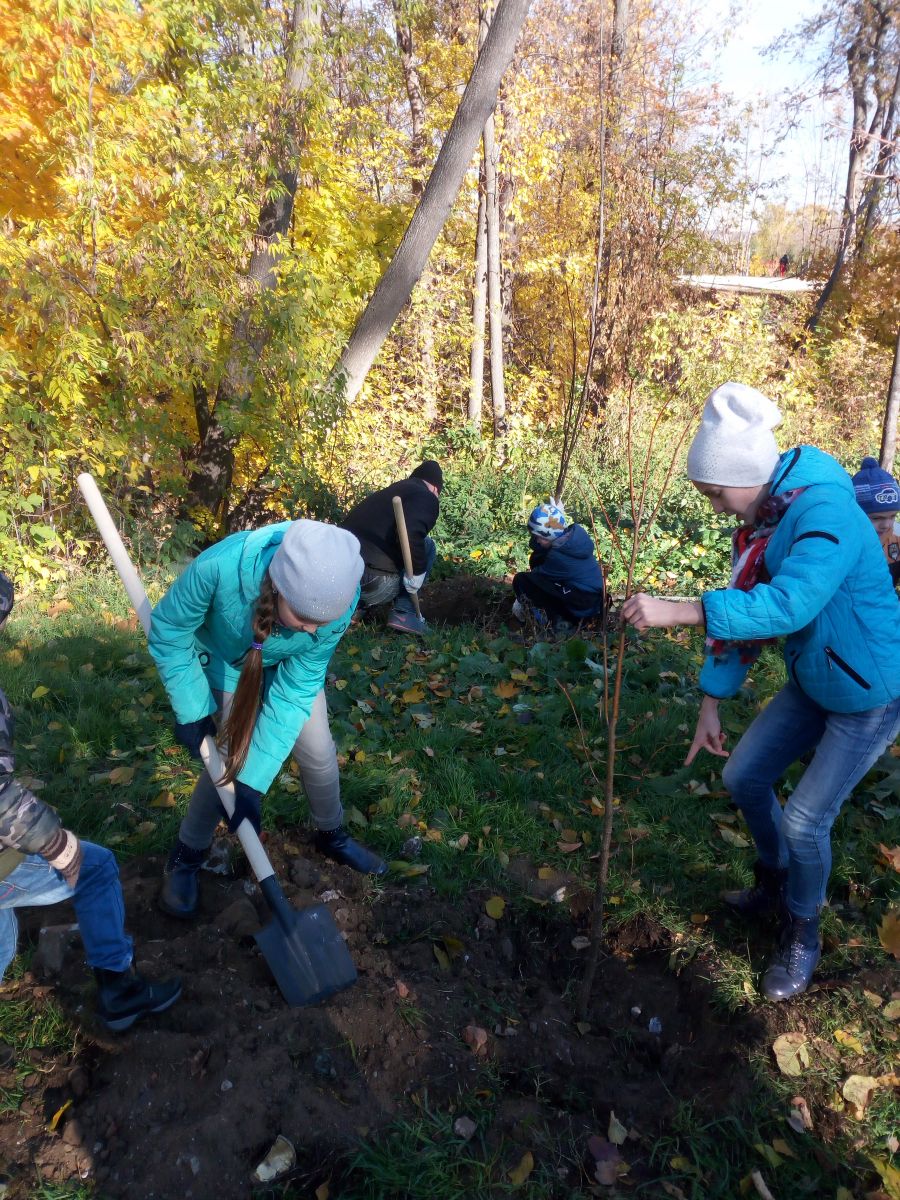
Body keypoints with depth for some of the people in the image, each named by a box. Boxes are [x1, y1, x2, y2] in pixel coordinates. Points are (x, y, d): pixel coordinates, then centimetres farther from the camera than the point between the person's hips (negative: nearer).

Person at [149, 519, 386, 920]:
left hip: (291, 666, 2)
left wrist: (254, 781, -28)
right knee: (233, 759, -6)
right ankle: (186, 857, 20)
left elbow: (295, 690, -28)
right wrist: (192, 711, -17)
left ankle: (333, 835, 35)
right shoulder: (221, 567, -44)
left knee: (319, 754, 6)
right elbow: (168, 633, -23)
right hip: (227, 661, -2)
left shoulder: (338, 598, -36)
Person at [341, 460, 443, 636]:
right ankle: (403, 614, 5)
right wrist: (417, 572, -9)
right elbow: (410, 536, -24)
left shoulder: (391, 492, 27)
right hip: (371, 580, -9)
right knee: (426, 546, 13)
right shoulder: (427, 498, 0)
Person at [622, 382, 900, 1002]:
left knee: (805, 820, -5)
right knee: (744, 776, 11)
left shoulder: (826, 514, -31)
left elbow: (788, 604, -46)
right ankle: (775, 884, 38)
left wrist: (673, 611, -49)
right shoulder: (759, 519, -4)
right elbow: (741, 610, 0)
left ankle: (803, 932, 24)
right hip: (813, 683, 8)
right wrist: (711, 706, 0)